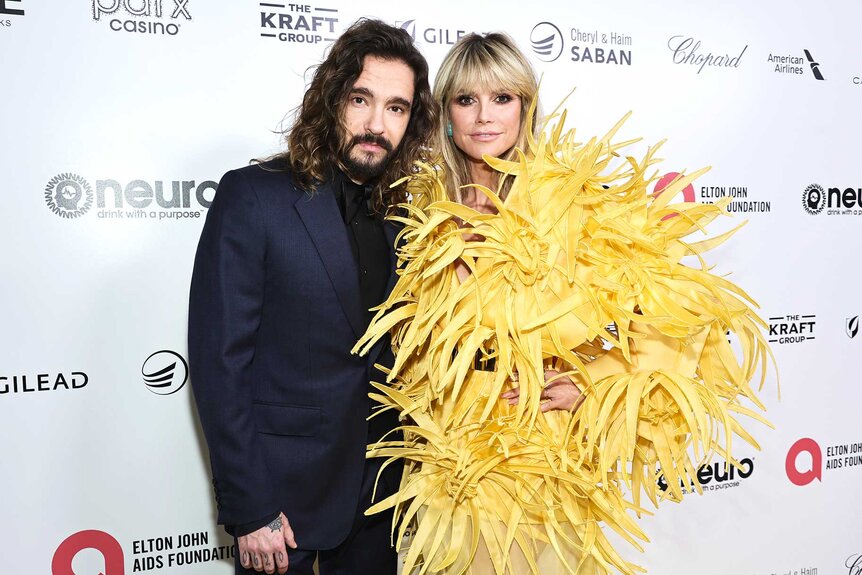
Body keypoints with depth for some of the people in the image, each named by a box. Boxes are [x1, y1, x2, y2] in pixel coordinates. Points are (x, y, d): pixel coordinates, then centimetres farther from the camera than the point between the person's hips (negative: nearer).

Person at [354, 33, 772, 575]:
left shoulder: (578, 198, -10)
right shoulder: (424, 206, 1)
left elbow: (677, 306, -9)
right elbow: (398, 329, 13)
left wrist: (596, 383, -15)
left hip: (550, 462, -3)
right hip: (448, 460, 3)